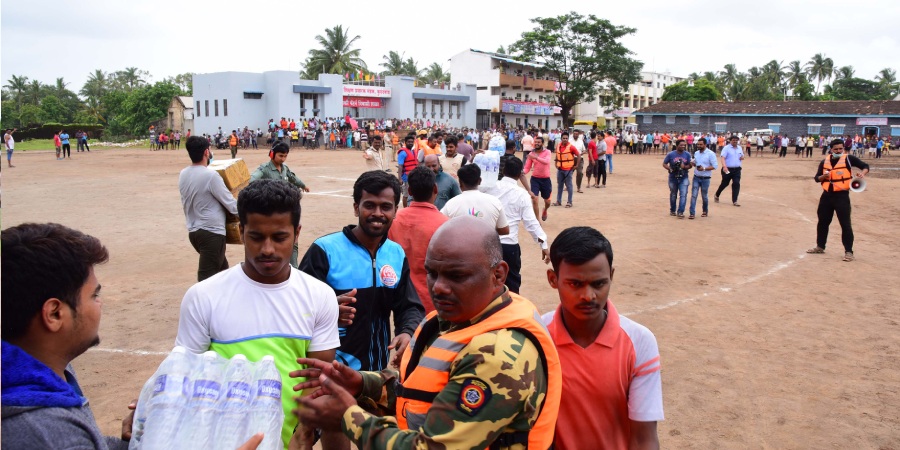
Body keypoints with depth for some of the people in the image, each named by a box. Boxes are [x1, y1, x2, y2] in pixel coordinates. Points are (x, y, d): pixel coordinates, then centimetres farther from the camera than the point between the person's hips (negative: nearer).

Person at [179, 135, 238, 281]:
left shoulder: (183, 175, 5)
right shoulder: (210, 176, -17)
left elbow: (187, 202, 14)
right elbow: (231, 205, -12)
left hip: (193, 231, 8)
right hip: (212, 232, -8)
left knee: (222, 267, 24)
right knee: (207, 278, -5)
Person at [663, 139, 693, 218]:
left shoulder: (687, 155, -1)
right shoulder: (670, 154, -6)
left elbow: (690, 165, 2)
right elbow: (664, 164, -2)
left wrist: (684, 166, -19)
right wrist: (670, 169, -20)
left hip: (683, 178, 0)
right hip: (673, 178, 0)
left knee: (683, 195, -11)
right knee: (673, 195, 14)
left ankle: (680, 212, -8)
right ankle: (672, 210, 31)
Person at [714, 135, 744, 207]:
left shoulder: (739, 148, 11)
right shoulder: (726, 148, -7)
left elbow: (742, 156, 25)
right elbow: (723, 158, -18)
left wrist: (742, 157, -1)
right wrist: (724, 166, -34)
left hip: (737, 169, 4)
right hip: (728, 169, -4)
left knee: (736, 184, -7)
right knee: (724, 183, 9)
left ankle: (734, 201, -3)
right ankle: (717, 195, 35)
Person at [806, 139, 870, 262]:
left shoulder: (848, 159, -4)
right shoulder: (824, 161, 6)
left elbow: (865, 166, -3)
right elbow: (817, 178, 9)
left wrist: (862, 174, -24)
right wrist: (823, 176, -13)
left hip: (842, 196, -5)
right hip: (827, 195, 5)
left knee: (845, 224, -5)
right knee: (822, 222, 15)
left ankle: (848, 251, 1)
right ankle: (820, 246, 30)